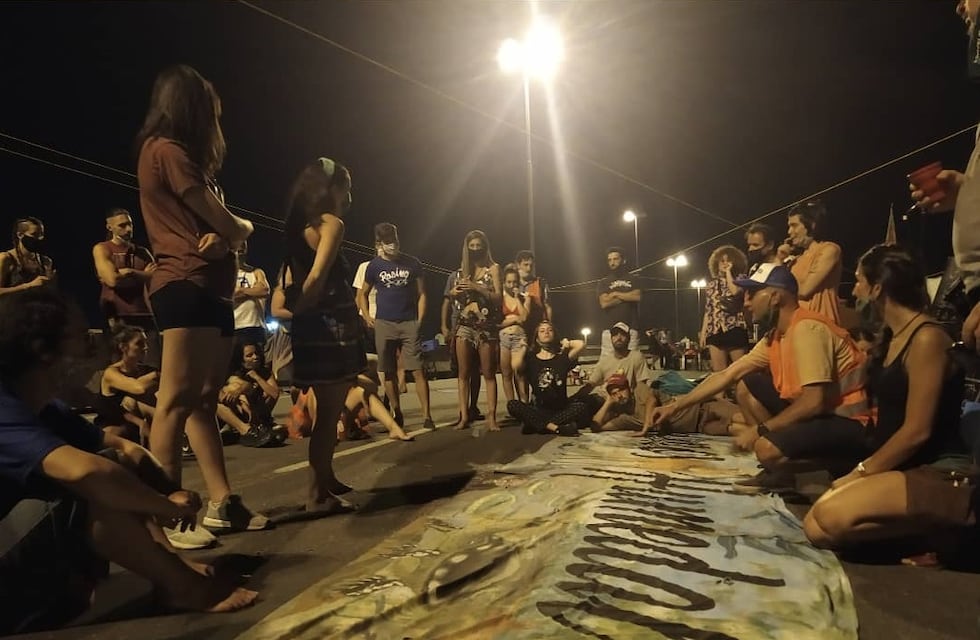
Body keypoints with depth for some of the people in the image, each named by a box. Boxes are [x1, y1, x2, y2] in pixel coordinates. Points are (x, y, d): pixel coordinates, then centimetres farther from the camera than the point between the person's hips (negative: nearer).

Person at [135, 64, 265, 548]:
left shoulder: (177, 154, 26)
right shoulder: (168, 150, -5)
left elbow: (218, 227, 19)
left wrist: (224, 236, -4)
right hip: (186, 287, -10)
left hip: (209, 288, 11)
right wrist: (241, 229, 13)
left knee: (205, 399, 7)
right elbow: (226, 223, -10)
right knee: (177, 399, -13)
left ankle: (222, 503, 11)